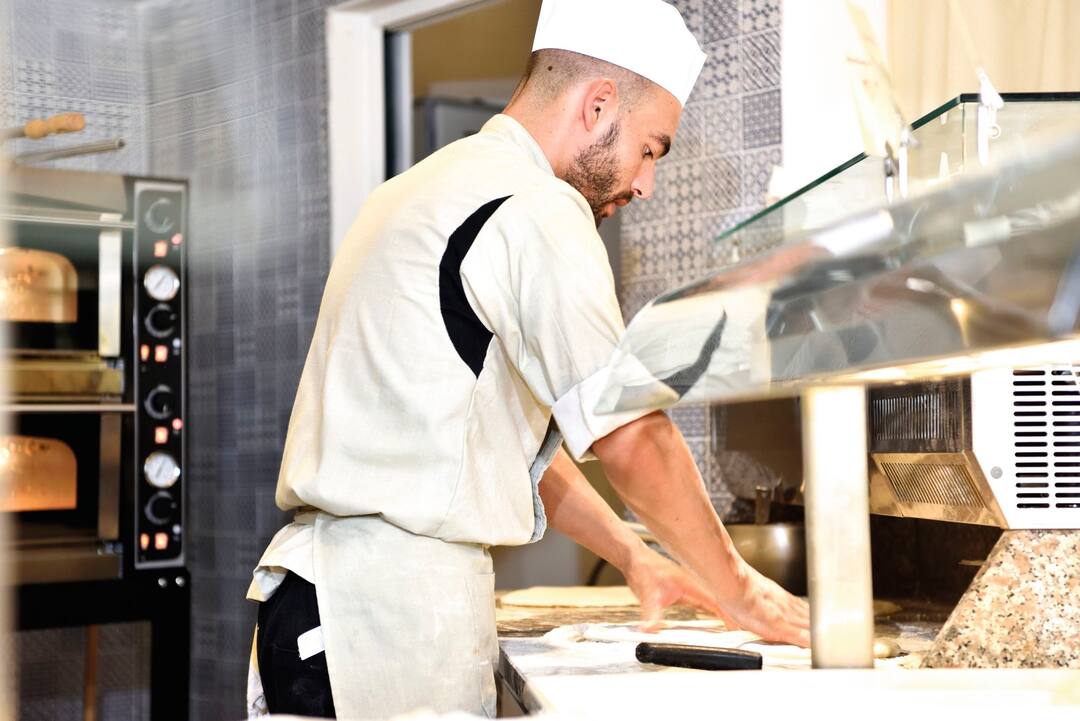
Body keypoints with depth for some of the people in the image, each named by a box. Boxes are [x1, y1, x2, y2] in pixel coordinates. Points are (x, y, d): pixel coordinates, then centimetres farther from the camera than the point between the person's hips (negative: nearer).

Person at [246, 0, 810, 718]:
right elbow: (632, 437, -13)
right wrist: (739, 590, 0)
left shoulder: (433, 186, 19)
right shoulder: (535, 208, -12)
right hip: (396, 605, -9)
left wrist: (633, 555, 20)